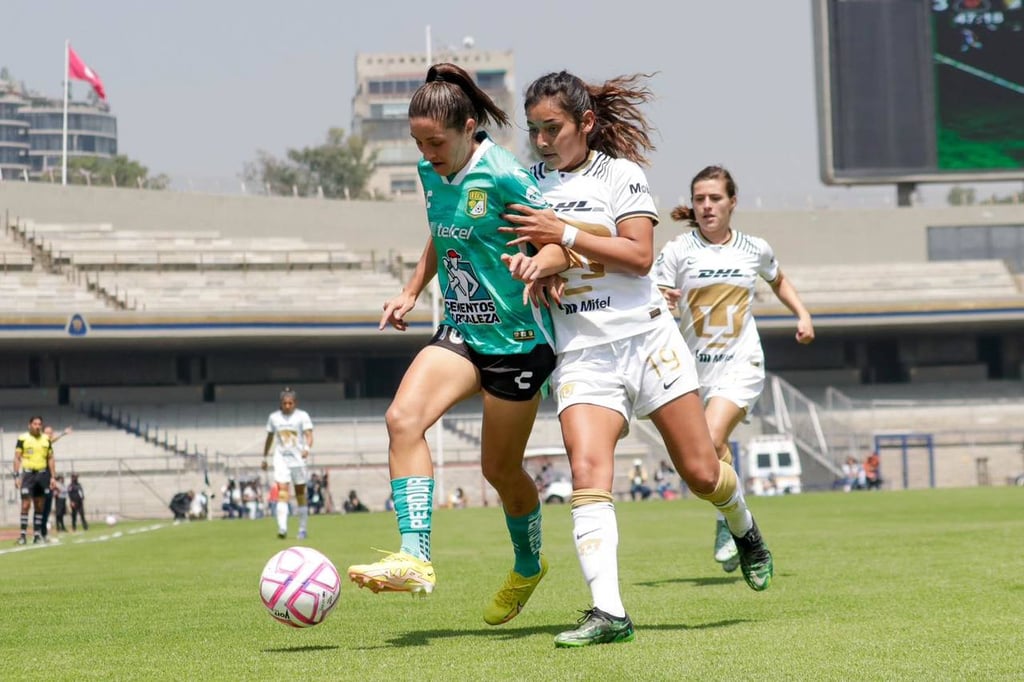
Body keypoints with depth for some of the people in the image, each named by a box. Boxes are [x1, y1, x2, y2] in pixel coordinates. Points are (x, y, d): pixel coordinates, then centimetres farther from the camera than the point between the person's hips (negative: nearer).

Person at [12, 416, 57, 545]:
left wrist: (53, 477, 8)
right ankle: (23, 534, -10)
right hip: (28, 474, -4)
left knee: (39, 506, 5)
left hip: (42, 474, 4)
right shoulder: (23, 439, -2)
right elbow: (17, 458, -1)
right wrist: (17, 476, -9)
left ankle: (37, 534, 10)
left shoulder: (46, 439, 10)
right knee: (26, 504, -11)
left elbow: (50, 459, 14)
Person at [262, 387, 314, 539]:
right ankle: (282, 528, -27)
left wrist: (307, 448, -33)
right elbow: (269, 438, 18)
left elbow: (309, 435, -13)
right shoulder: (274, 417, 7)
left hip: (298, 459, -1)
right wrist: (265, 458, 20)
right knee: (283, 492, -15)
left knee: (300, 493, 7)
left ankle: (302, 529, 18)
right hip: (281, 459, 1)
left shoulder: (302, 416, -2)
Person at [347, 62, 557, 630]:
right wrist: (412, 292, 15)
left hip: (518, 338, -6)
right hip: (461, 332, 6)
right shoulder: (431, 174, 3)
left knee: (500, 468, 8)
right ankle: (414, 558, -25)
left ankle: (528, 567, 37)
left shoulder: (503, 176, -18)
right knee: (403, 416, -20)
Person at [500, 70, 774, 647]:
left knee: (701, 472, 3)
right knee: (588, 475, -20)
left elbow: (640, 255, -12)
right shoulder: (534, 182, 10)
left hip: (645, 337, -2)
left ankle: (744, 529, 38)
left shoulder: (621, 174, -2)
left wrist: (563, 234, -17)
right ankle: (608, 612, -25)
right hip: (581, 354, 2)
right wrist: (538, 259, -12)